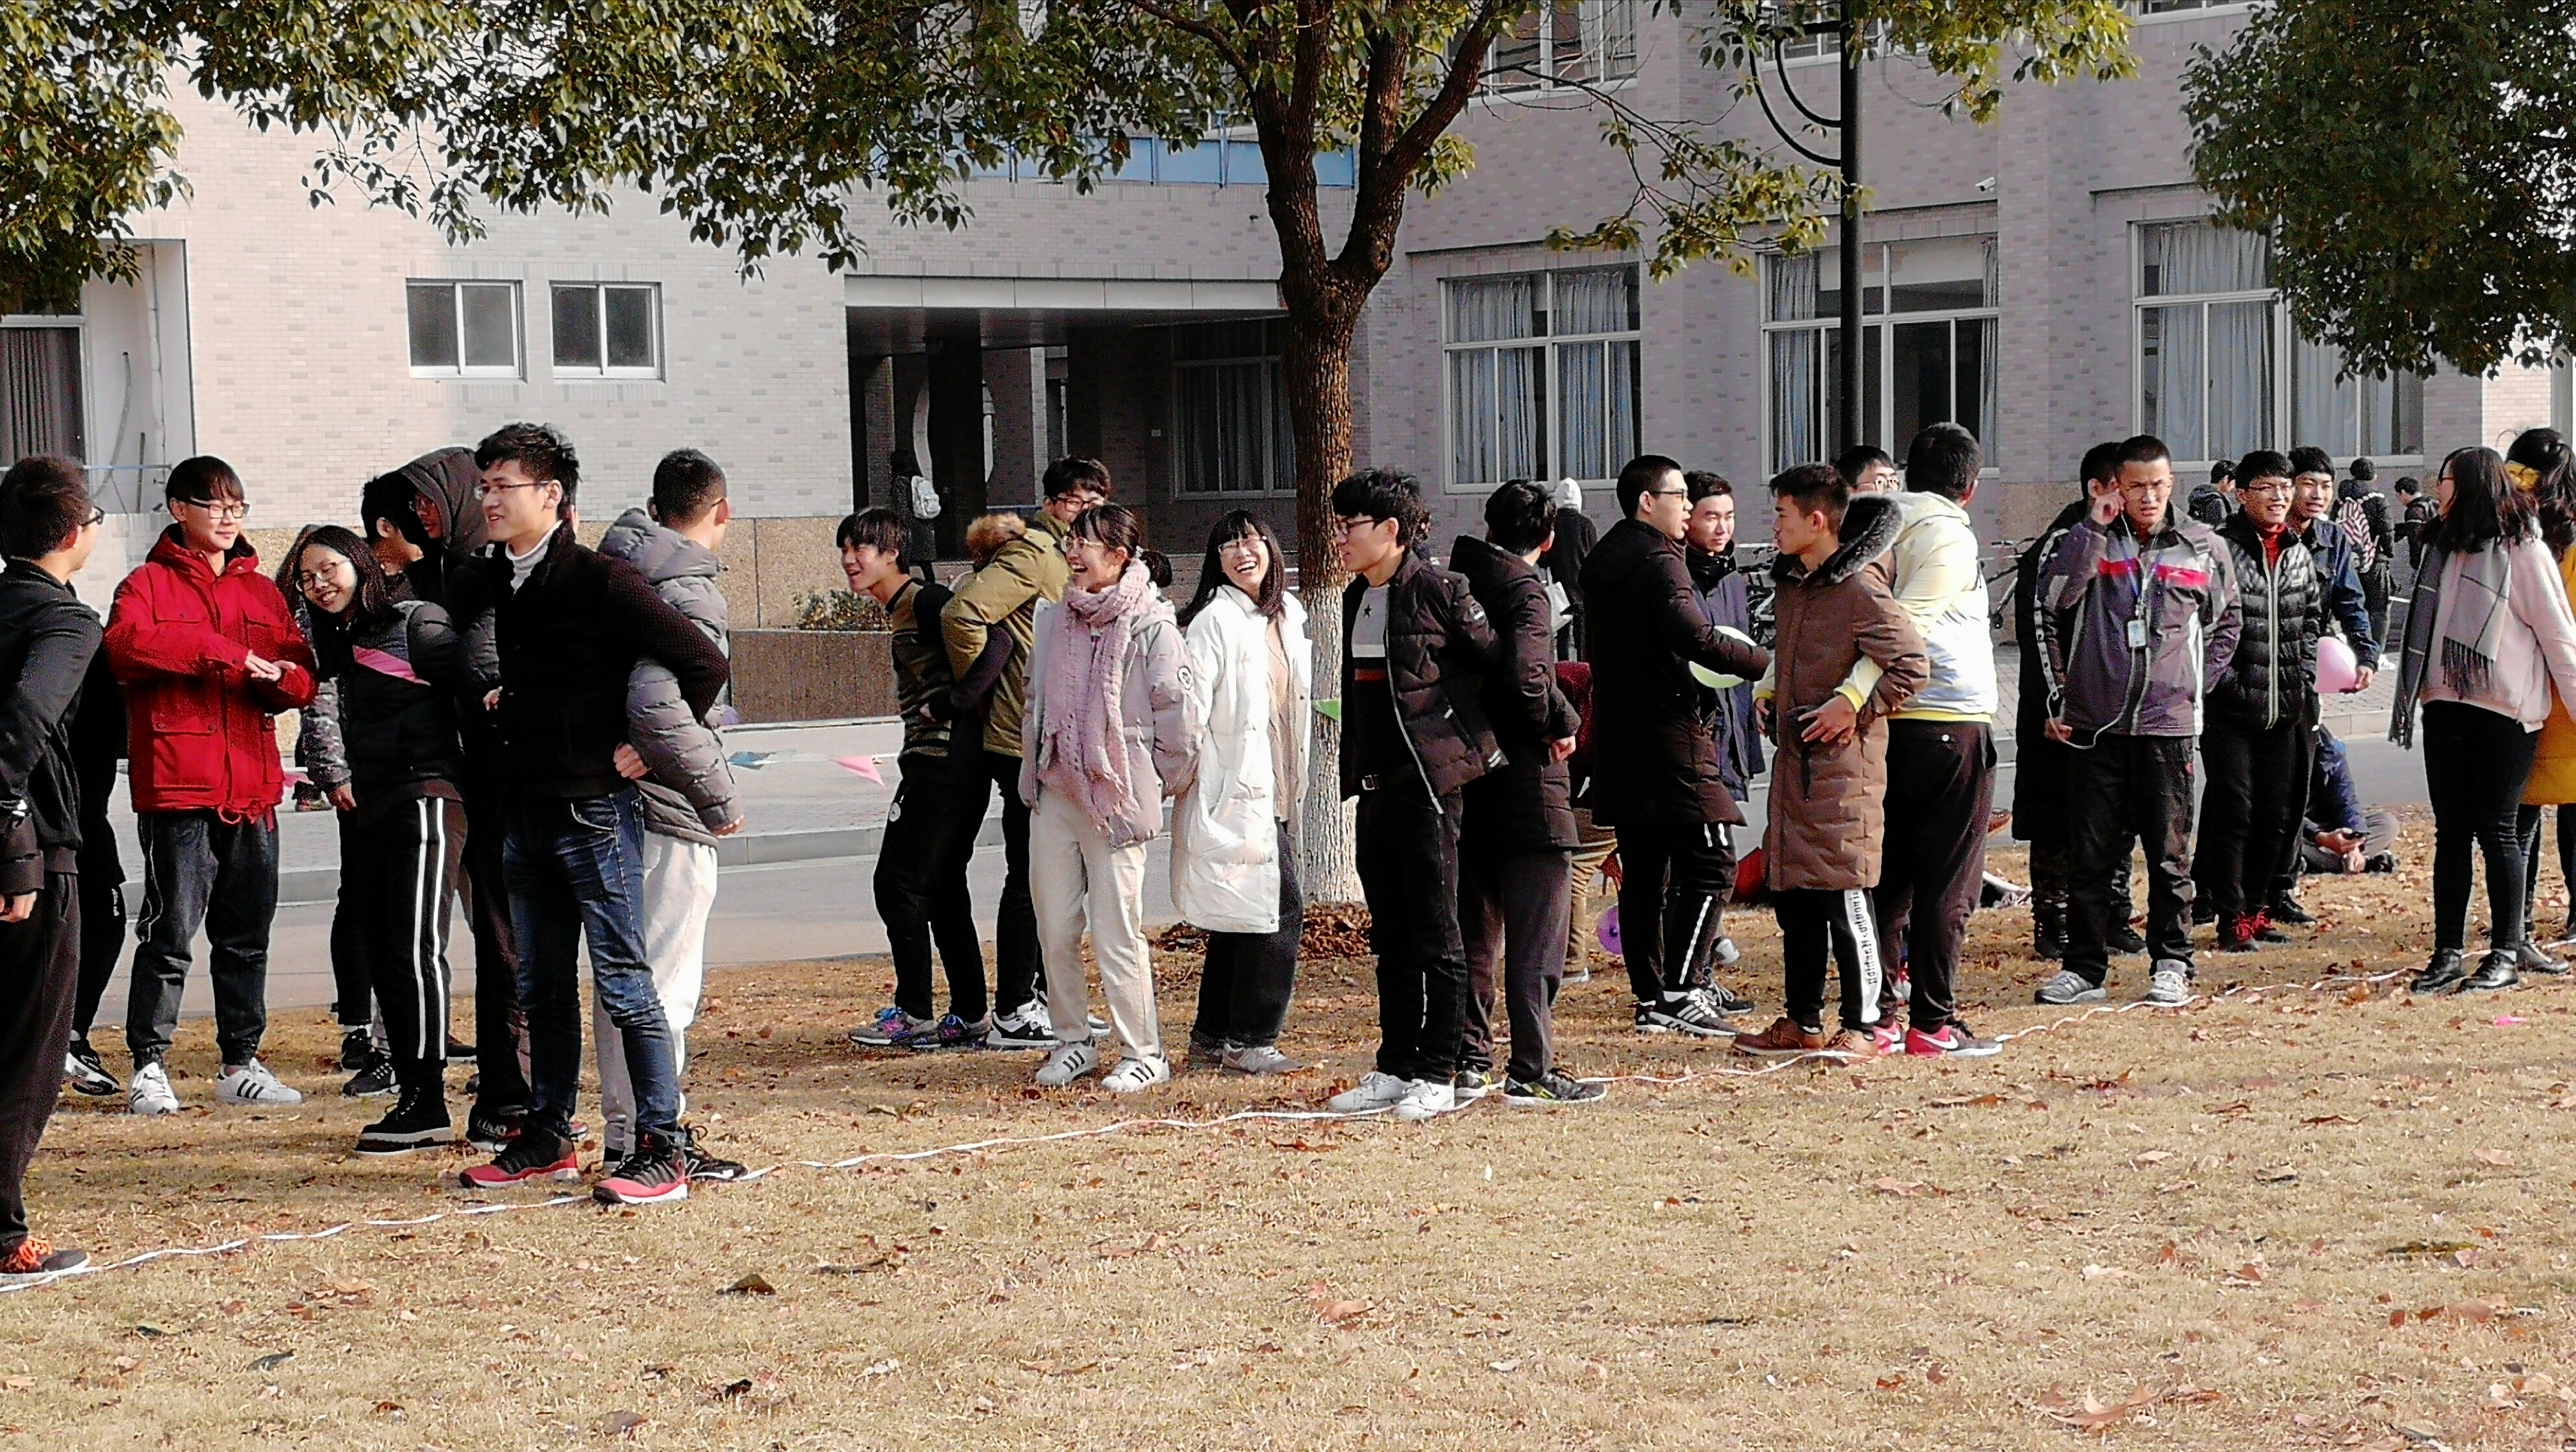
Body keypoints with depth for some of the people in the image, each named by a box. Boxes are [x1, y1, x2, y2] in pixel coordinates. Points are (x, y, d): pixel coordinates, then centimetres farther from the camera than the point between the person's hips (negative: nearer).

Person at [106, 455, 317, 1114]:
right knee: (169, 933, -6)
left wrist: (278, 676, -11)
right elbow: (125, 644, -18)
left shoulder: (263, 592, 18)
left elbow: (302, 682, 13)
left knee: (247, 936, 9)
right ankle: (149, 1066, 1)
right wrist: (222, 652, -19)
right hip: (177, 786, -5)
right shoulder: (150, 584, 3)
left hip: (252, 787, 5)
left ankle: (241, 1064, 17)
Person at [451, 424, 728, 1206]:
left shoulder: (601, 582, -14)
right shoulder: (498, 580, 10)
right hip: (525, 811, 8)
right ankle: (547, 1136, 24)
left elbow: (704, 664, -16)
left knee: (623, 981, -6)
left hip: (593, 809, -8)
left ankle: (660, 1150, -2)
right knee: (541, 986, 14)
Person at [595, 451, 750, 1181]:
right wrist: (722, 797, -17)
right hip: (667, 817, -9)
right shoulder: (691, 590, -15)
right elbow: (660, 703, -26)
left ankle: (623, 1131, 23)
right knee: (666, 982, -3)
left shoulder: (615, 566, 10)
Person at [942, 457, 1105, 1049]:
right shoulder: (1032, 554, -13)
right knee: (1030, 878, -6)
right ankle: (1012, 1015, -1)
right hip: (1025, 747, -9)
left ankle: (1040, 1000, 22)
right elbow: (962, 614, -25)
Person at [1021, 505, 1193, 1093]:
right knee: (1055, 927, 8)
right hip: (1053, 793, 6)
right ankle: (1073, 1041, 22)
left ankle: (1143, 1054, 6)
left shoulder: (1151, 624, -10)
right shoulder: (1054, 619, 9)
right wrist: (1032, 770, 16)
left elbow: (1178, 714, -9)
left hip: (1117, 796, -6)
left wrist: (1163, 784, -1)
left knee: (1116, 933, -5)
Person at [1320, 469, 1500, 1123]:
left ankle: (1438, 1075, 2)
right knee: (1391, 938, 12)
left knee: (1436, 935, -2)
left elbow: (1500, 662, -6)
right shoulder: (1357, 600, 15)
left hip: (1431, 781, -8)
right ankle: (1395, 1069, 17)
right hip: (1376, 789, 8)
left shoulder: (1438, 590, -9)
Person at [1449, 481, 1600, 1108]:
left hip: (1469, 777, 7)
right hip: (1526, 781, -7)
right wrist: (1559, 723, -9)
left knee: (1476, 931, 15)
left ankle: (1468, 1063, 17)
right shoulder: (1525, 590, -12)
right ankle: (1532, 1073, -3)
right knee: (1535, 936, -2)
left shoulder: (1458, 580, 8)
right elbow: (1525, 675, -26)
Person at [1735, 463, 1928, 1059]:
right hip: (1794, 760, 9)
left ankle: (1864, 1026, 2)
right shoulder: (1790, 582, 13)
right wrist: (1770, 691, 14)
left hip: (1844, 764, -9)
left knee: (1843, 897, -6)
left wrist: (1854, 709, -16)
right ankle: (1801, 1023, 20)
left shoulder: (1859, 591, -15)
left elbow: (1913, 665, -19)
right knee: (1792, 895, 12)